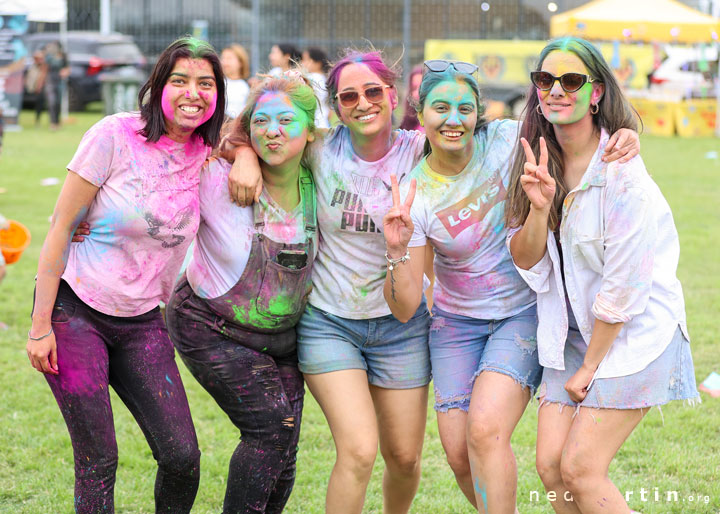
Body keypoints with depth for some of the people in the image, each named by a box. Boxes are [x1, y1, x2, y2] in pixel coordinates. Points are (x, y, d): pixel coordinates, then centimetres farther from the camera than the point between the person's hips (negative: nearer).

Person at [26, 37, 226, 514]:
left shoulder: (207, 153, 0)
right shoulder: (115, 136, -12)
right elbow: (60, 228, -9)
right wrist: (40, 326, -10)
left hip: (142, 322, 4)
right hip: (75, 312, -4)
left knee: (182, 456, -6)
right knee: (98, 461, -7)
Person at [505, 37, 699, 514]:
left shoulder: (622, 174, -20)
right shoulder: (540, 162, 2)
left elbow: (624, 286, -18)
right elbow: (526, 262, 0)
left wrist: (589, 368, -10)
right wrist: (539, 206, -19)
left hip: (634, 333, -7)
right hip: (575, 330, 7)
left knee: (579, 469, -12)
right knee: (550, 464, -1)